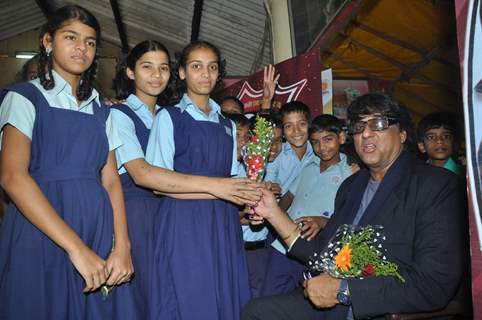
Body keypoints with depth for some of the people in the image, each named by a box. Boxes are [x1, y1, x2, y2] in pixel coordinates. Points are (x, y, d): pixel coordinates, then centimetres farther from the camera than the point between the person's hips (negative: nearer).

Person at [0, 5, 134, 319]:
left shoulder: (100, 110, 13)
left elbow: (110, 179, 6)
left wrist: (122, 246, -8)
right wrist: (75, 246, -21)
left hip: (97, 230, 4)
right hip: (40, 230, -4)